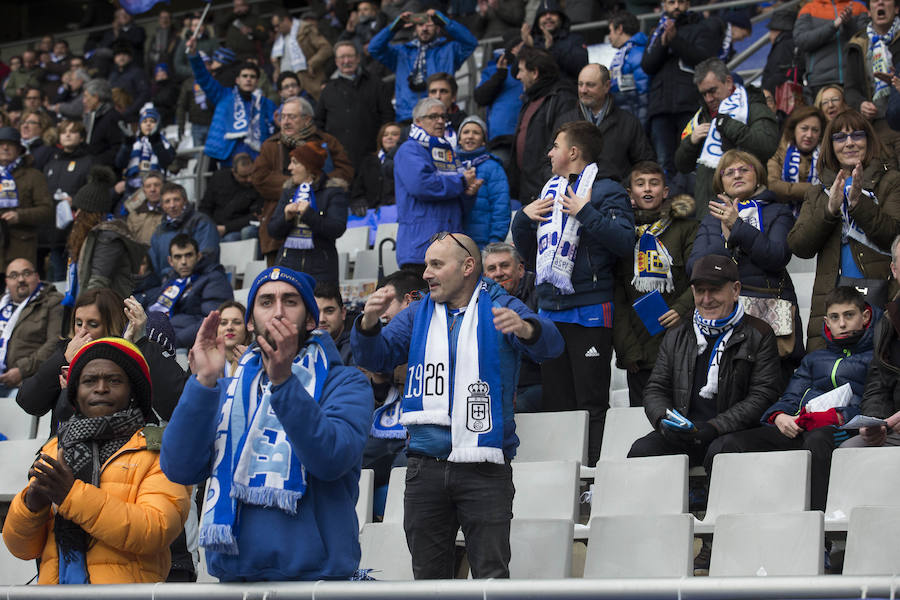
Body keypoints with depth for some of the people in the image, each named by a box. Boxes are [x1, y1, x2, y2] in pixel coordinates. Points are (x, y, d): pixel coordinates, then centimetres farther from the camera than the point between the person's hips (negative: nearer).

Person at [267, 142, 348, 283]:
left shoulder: (333, 192, 0)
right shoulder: (289, 193, 17)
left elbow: (337, 229, -13)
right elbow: (272, 230, 12)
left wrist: (309, 214, -20)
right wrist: (286, 217, -8)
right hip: (289, 262, 4)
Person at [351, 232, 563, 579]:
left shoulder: (498, 307, 2)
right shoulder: (418, 315, 14)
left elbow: (550, 344, -14)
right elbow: (376, 359, 7)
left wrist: (525, 328, -37)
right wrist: (369, 324, -14)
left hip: (485, 470, -4)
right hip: (426, 468, 4)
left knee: (491, 575, -5)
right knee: (429, 577, 9)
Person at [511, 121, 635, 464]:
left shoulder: (607, 191, -3)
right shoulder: (551, 191, 19)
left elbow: (625, 243, -18)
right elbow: (527, 250, 26)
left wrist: (585, 213, -19)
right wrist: (524, 218, 8)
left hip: (588, 312, -8)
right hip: (550, 310, 8)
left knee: (591, 402, -6)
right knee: (556, 402, 10)